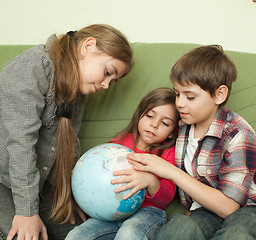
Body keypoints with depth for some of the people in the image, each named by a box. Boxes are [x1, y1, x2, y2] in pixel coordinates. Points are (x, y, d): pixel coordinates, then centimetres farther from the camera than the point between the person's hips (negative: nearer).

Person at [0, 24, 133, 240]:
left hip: (38, 181, 8)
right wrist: (27, 212, -25)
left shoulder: (78, 89, 8)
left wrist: (69, 198, 4)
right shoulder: (33, 66, -19)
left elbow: (69, 148, 9)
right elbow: (21, 141, -25)